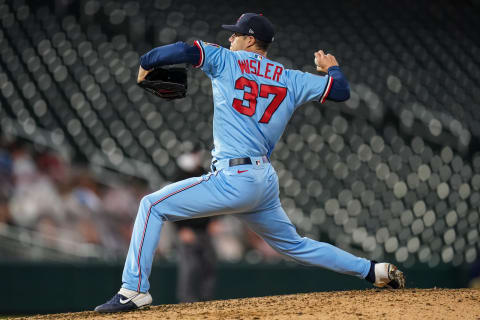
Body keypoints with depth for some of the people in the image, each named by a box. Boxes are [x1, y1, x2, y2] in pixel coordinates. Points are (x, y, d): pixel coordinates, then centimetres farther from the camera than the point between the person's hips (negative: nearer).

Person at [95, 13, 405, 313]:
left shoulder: (226, 60, 2)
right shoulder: (292, 80, 13)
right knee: (294, 244, 26)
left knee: (153, 205, 0)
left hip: (234, 180, -7)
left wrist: (146, 62, 8)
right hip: (267, 182, 7)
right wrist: (331, 67, 34)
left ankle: (135, 290, -11)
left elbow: (184, 50, -11)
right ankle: (374, 270, 22)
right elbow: (341, 91, 12)